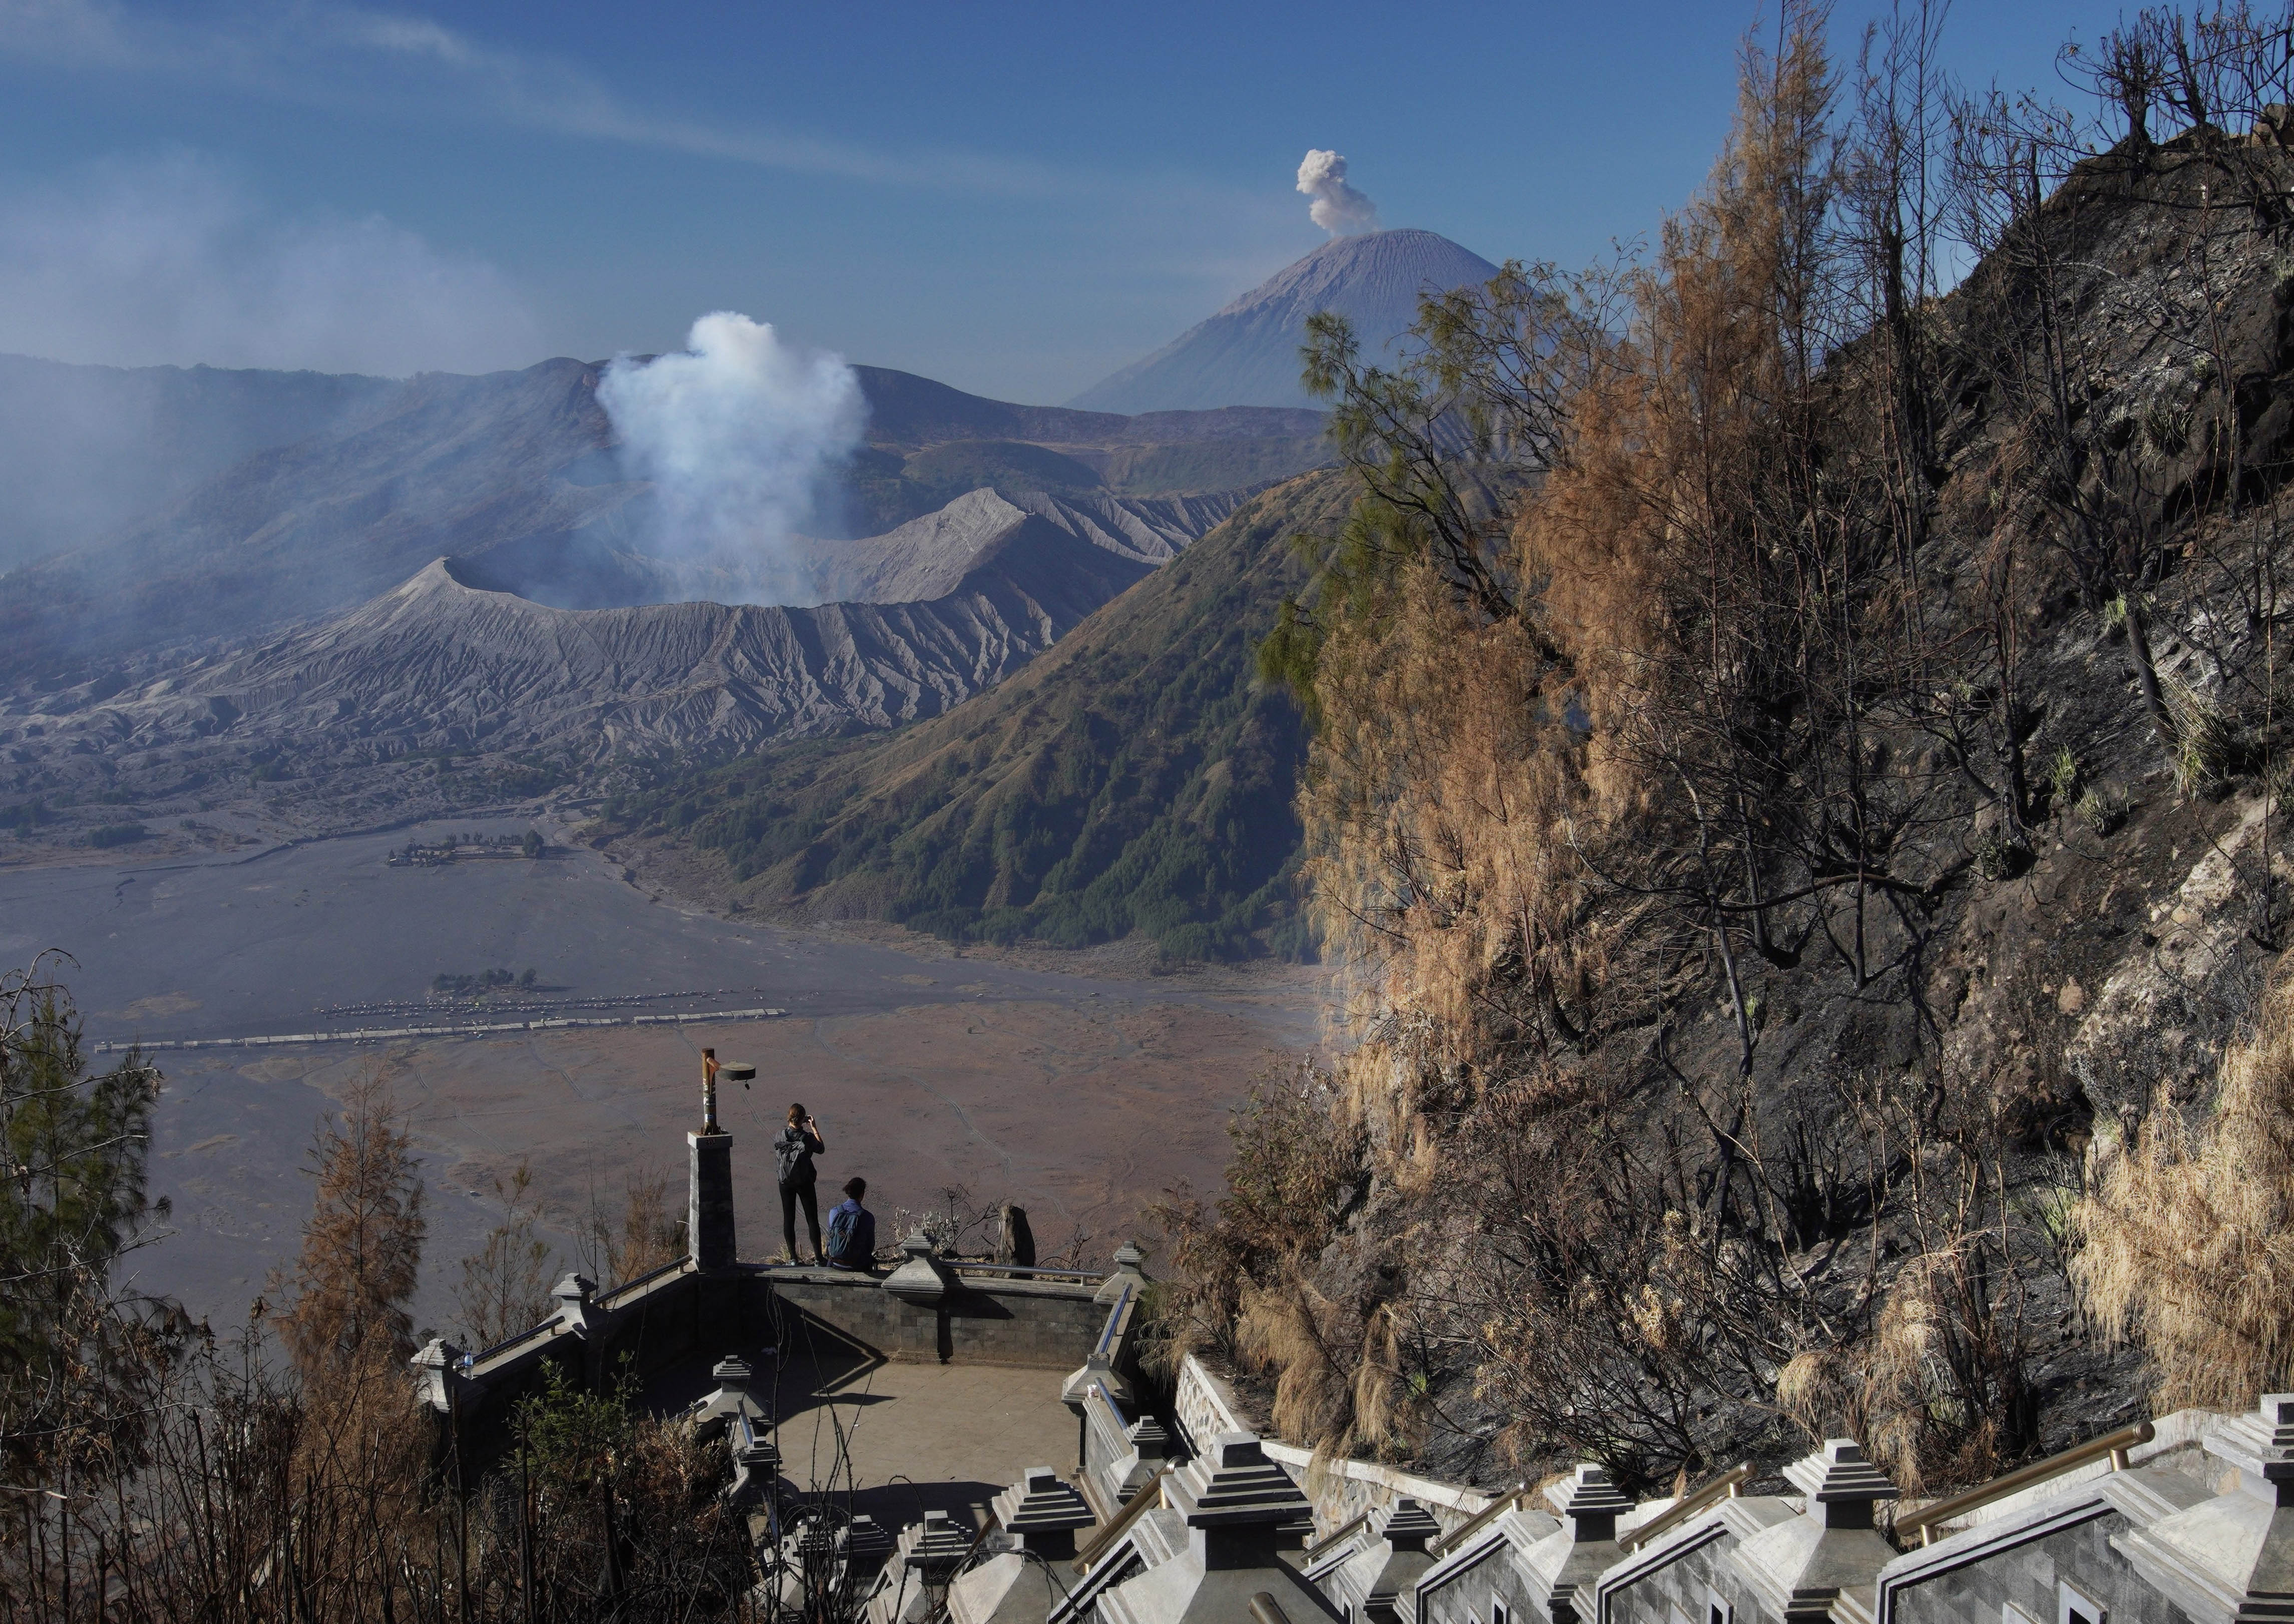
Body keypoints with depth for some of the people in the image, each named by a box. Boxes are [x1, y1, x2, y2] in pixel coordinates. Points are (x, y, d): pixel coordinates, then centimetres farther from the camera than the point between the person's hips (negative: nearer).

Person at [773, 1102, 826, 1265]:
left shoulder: (780, 1137, -12)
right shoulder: (807, 1138, -18)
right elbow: (821, 1149, 1)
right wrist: (814, 1129, 5)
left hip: (785, 1183, 2)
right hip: (805, 1183, -2)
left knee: (788, 1219, 11)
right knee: (812, 1219, 8)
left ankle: (793, 1257, 13)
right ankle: (818, 1257, 10)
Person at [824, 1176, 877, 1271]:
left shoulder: (834, 1212, -9)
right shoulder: (868, 1217, -17)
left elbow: (831, 1236, 6)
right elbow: (871, 1246, -5)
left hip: (836, 1265, 3)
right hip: (858, 1265, -3)